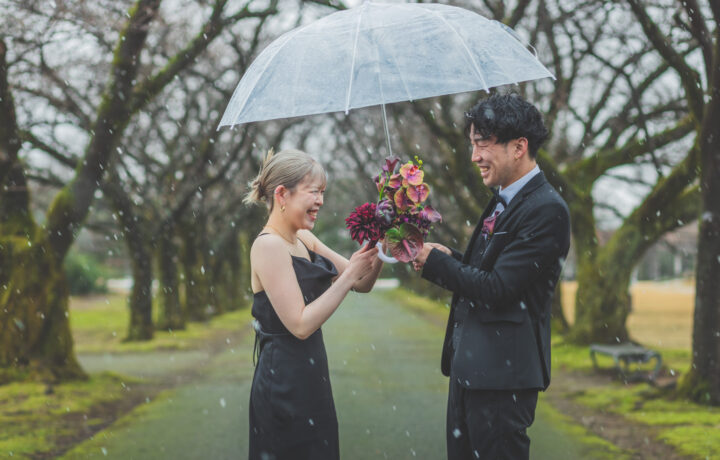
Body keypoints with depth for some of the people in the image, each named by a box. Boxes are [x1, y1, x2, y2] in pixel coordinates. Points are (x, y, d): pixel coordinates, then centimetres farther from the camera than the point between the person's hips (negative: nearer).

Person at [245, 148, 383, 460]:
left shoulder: (304, 241, 10)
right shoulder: (269, 245, -15)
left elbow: (362, 285, 11)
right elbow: (301, 324, -20)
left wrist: (376, 255, -7)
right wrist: (349, 275, -18)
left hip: (309, 379, 9)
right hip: (286, 384, -9)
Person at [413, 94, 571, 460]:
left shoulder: (546, 210, -16)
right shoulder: (502, 202, 14)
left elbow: (497, 288, -21)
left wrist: (435, 261, -11)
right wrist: (451, 257, -1)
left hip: (502, 376, -9)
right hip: (468, 368, 9)